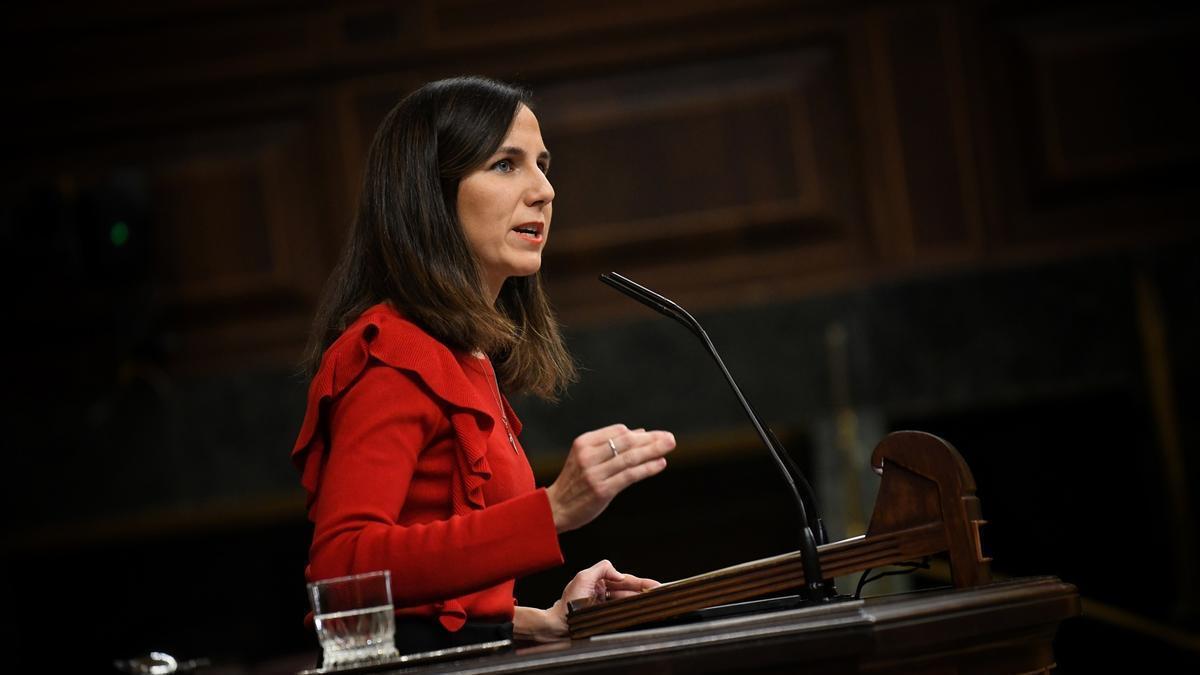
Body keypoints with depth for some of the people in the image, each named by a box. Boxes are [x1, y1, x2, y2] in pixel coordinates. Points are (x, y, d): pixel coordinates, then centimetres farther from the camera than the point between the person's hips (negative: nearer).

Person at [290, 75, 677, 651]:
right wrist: (552, 510, -25)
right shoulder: (391, 355, -7)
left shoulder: (471, 359, 20)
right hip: (416, 655, -8)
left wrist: (541, 622, 11)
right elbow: (339, 564, -21)